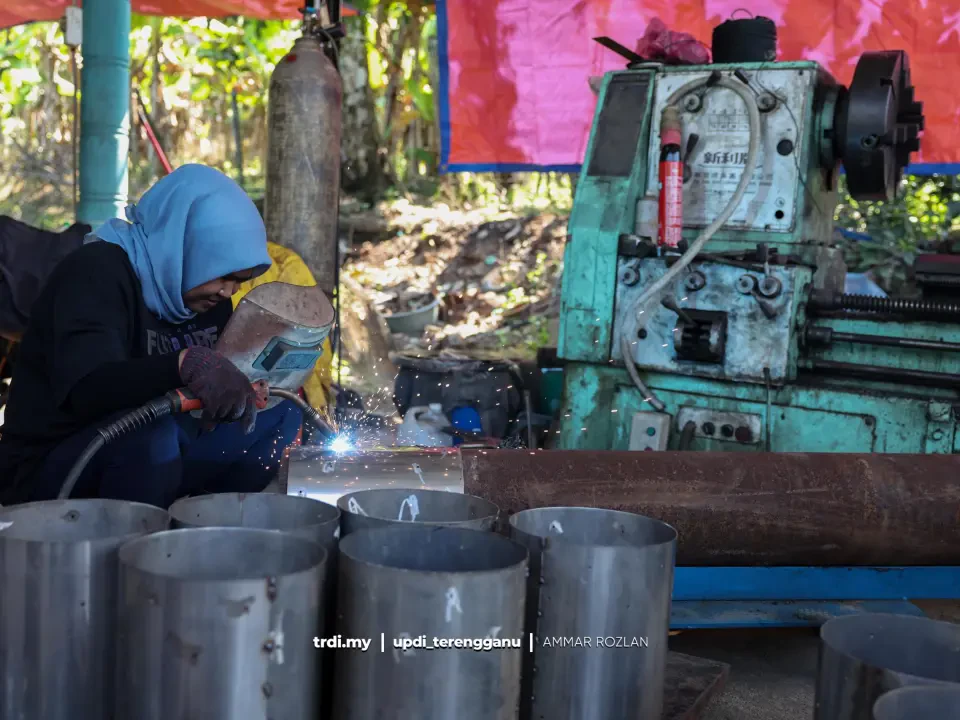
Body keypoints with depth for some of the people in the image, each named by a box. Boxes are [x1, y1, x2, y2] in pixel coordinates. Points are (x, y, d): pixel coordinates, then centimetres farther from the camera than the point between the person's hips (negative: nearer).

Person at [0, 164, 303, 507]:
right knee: (151, 434, -37)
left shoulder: (203, 293, 5)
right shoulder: (96, 273, -19)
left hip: (154, 456, 8)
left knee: (281, 418, -1)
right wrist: (185, 364, -50)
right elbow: (86, 392, -35)